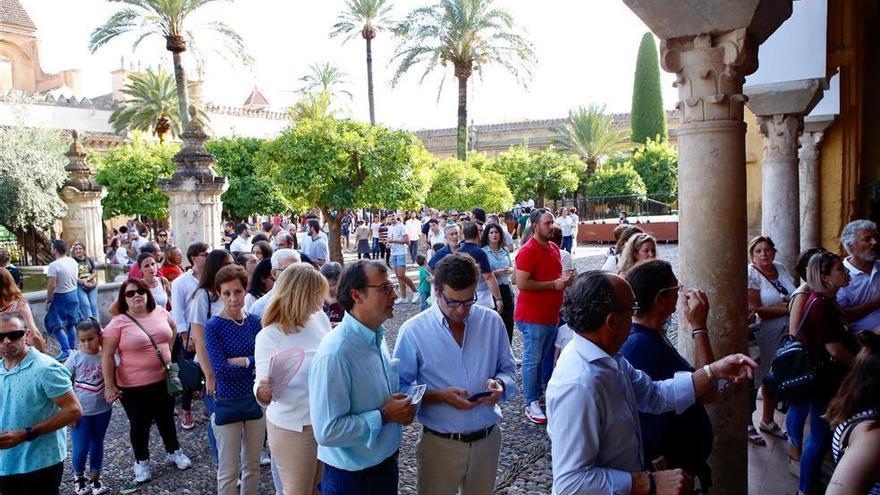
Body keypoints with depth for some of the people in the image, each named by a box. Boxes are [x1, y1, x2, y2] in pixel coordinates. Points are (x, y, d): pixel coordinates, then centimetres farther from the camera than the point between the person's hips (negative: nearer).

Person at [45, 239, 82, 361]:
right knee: (71, 323, 16)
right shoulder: (73, 262, 2)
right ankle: (73, 348, 21)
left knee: (56, 325, -2)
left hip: (60, 297, -7)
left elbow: (52, 286, -20)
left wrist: (48, 300, -10)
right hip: (73, 294, 7)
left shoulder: (54, 265, -20)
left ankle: (66, 351, -9)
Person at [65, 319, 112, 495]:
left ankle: (95, 478, 34)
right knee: (81, 449, 5)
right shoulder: (74, 359, -11)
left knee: (97, 445, 16)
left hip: (102, 410, 1)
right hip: (80, 412, -1)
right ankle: (78, 477, 33)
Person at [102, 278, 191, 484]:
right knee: (140, 425, 13)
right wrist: (109, 386, -17)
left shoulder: (160, 312, -2)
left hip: (164, 380, 4)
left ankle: (174, 452, 40)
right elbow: (107, 356, -15)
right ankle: (141, 462, 33)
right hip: (134, 386, -4)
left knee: (166, 419, 21)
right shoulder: (118, 322, -15)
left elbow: (173, 328, 19)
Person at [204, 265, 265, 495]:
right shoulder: (214, 326, -12)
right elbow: (220, 370, -20)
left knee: (253, 465, 18)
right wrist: (254, 364, -15)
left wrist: (241, 361, -19)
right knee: (229, 472, 8)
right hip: (227, 403, -4)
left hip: (256, 399, 4)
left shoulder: (255, 322, -1)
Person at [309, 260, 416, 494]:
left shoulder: (378, 337, 1)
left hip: (387, 460, 7)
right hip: (351, 475, -7)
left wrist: (402, 406, -4)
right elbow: (327, 431, -29)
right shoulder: (334, 354, -27)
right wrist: (384, 416, -22)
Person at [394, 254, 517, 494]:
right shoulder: (413, 331, -12)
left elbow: (508, 368, 8)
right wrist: (439, 396, -23)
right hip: (440, 444, -3)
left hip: (488, 439, 3)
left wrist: (500, 385, -14)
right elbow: (399, 387, -9)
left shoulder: (492, 321, -3)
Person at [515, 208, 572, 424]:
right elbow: (522, 283, -22)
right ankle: (531, 404, 9)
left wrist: (564, 280, 4)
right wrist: (554, 284, -18)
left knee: (544, 358, 17)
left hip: (551, 314, 8)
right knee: (532, 360, 0)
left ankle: (539, 394, 30)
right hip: (533, 317, -8)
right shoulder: (528, 251, -16)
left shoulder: (554, 248, 11)